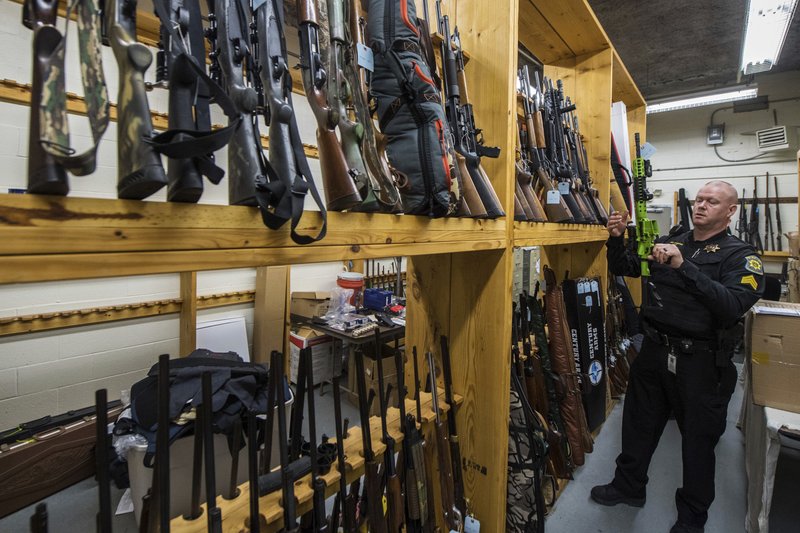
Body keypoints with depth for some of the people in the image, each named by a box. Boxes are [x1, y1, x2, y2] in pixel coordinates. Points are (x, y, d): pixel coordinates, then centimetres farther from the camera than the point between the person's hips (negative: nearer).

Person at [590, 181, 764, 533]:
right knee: (639, 424, 17)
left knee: (699, 438, 13)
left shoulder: (740, 256, -6)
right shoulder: (670, 241, 7)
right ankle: (628, 487, 39)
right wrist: (617, 239, -9)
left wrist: (683, 266, -30)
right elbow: (622, 268, 10)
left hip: (701, 361, -3)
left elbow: (733, 306, -23)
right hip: (654, 350, 4)